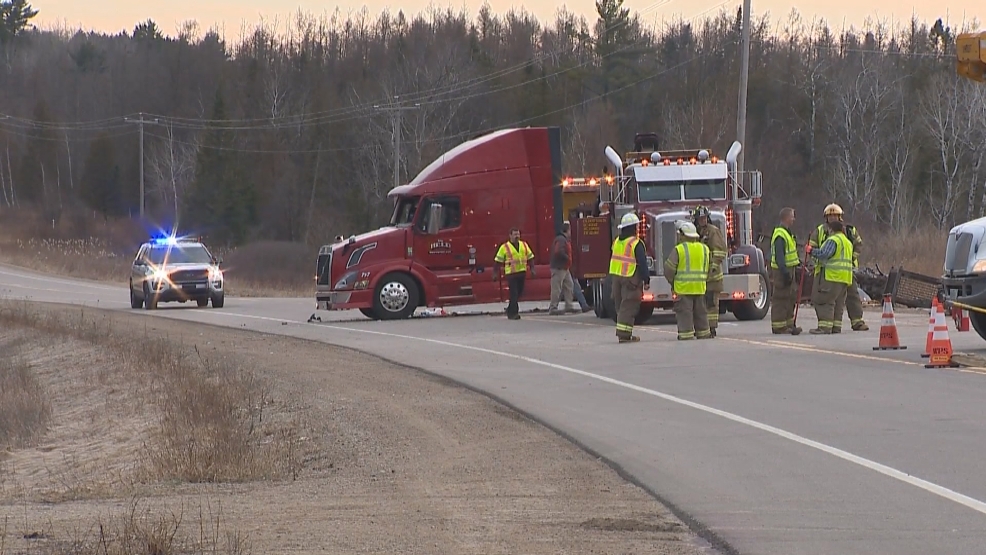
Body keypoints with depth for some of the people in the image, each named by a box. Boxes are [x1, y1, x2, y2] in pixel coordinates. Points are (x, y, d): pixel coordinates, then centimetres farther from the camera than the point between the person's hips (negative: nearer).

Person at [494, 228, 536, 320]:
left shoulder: (524, 245, 11)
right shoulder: (504, 247, -3)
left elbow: (530, 258, 16)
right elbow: (498, 261, -2)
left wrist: (532, 269, 8)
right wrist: (495, 273, -5)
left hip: (522, 273, 5)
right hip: (511, 273, -5)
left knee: (519, 293, 11)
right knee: (514, 293, -8)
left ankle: (510, 310, 26)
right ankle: (513, 313, -4)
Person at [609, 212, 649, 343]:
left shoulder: (617, 242, 10)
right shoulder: (636, 244, -14)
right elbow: (642, 263, -15)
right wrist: (646, 280, -9)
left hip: (616, 277, 8)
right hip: (631, 278, -8)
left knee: (621, 306, 14)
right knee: (629, 307, -6)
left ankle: (622, 333, 18)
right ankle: (624, 335, -10)